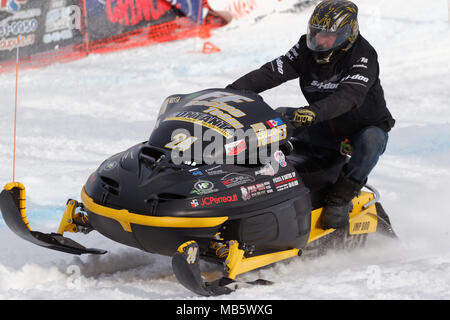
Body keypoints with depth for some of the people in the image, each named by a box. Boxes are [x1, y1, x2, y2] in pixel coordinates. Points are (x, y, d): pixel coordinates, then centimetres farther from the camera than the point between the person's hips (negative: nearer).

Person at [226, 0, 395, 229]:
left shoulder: (363, 56, -22)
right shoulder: (307, 50, -6)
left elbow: (349, 95, -38)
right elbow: (271, 73, -14)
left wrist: (314, 112, -55)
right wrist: (231, 91, -27)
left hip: (369, 127, -5)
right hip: (328, 131, 5)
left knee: (370, 141, -38)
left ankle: (340, 198, -27)